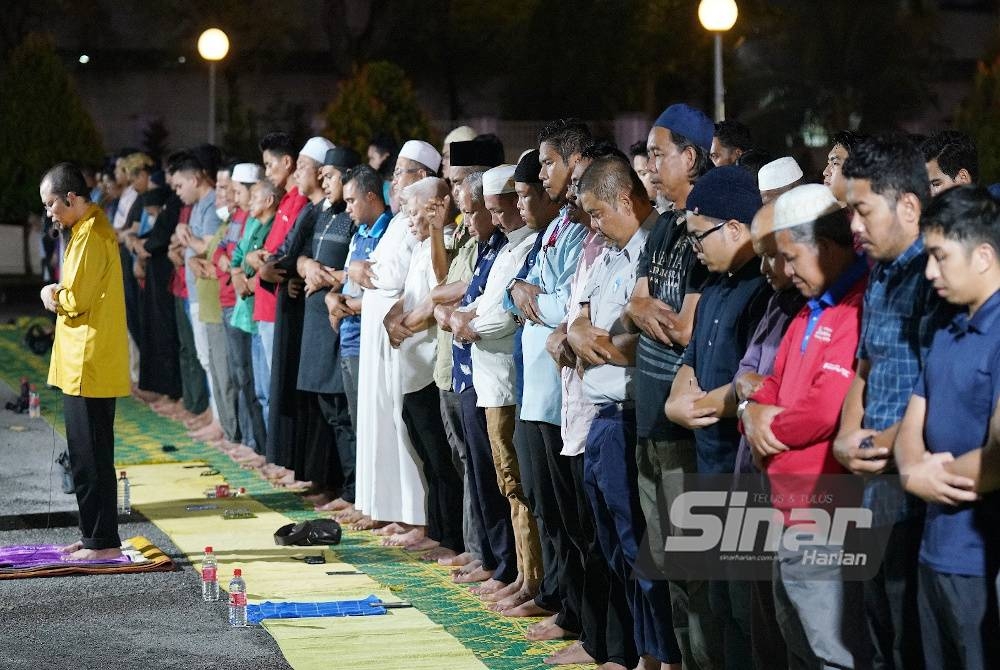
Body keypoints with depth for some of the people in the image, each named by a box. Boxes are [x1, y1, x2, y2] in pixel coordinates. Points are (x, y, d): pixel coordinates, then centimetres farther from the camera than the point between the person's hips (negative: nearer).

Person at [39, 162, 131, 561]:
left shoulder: (91, 236, -16)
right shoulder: (91, 229, 17)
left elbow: (78, 299, -21)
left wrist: (53, 296, -2)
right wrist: (60, 295, 4)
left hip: (90, 367, -10)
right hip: (84, 366, 10)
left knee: (91, 456, -7)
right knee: (86, 455, 14)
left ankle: (103, 542, -3)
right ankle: (93, 536, 20)